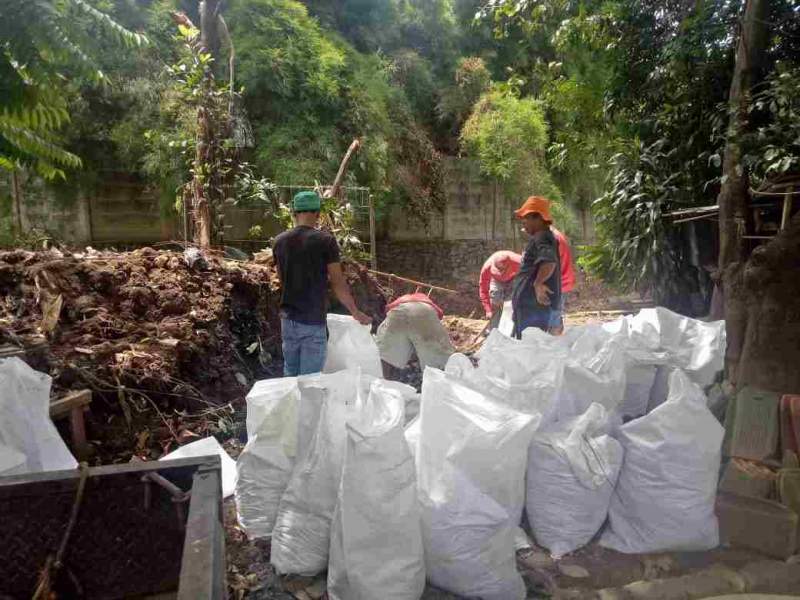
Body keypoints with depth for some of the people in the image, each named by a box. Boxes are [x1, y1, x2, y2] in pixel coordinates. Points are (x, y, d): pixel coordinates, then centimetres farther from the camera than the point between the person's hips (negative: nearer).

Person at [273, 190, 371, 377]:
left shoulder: (280, 241, 3)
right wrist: (356, 313, 2)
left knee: (290, 374, 18)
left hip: (288, 319, 5)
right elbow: (338, 283, -10)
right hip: (313, 321, -5)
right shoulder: (325, 240, -12)